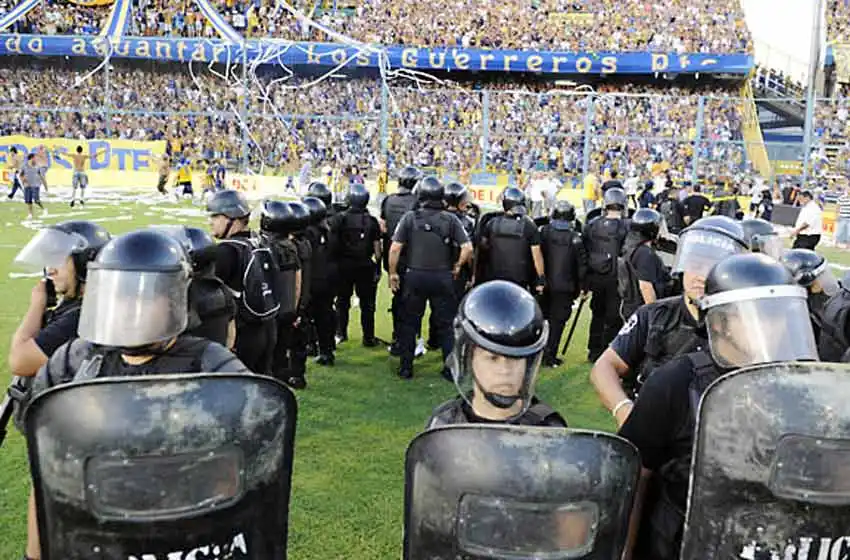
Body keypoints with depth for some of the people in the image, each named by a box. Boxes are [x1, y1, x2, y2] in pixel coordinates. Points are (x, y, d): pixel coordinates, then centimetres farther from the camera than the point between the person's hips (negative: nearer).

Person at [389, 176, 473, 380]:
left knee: (409, 323, 12)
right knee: (445, 324, 9)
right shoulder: (450, 219, -3)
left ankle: (406, 368, 17)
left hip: (415, 276, 0)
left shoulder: (410, 218, -5)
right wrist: (457, 267, 8)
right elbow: (468, 247, -7)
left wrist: (393, 273, 4)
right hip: (443, 277, 0)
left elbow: (395, 248, -7)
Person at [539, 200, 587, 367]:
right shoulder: (576, 237, -8)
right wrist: (584, 287, 4)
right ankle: (550, 355, 4)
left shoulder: (543, 232, -2)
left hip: (544, 284, 3)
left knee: (542, 317, 16)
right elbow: (582, 265, -6)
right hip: (565, 286, -3)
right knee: (558, 320, 4)